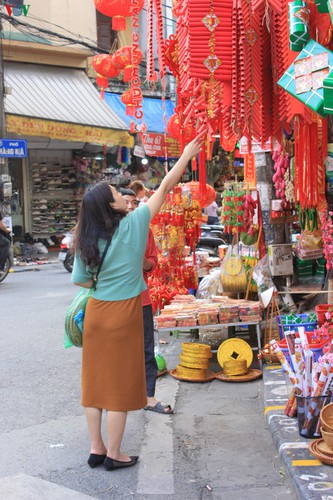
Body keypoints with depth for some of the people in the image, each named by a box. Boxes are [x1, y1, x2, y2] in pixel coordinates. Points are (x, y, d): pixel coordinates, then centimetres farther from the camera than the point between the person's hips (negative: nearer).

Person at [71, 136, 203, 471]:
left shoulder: (86, 240, 0)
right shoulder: (132, 225, -11)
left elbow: (79, 280, 5)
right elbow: (164, 189, -4)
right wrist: (187, 155, 5)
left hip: (95, 312, 5)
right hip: (123, 313, -5)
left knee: (95, 380, 12)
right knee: (120, 383, 4)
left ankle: (96, 449, 21)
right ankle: (113, 455, 13)